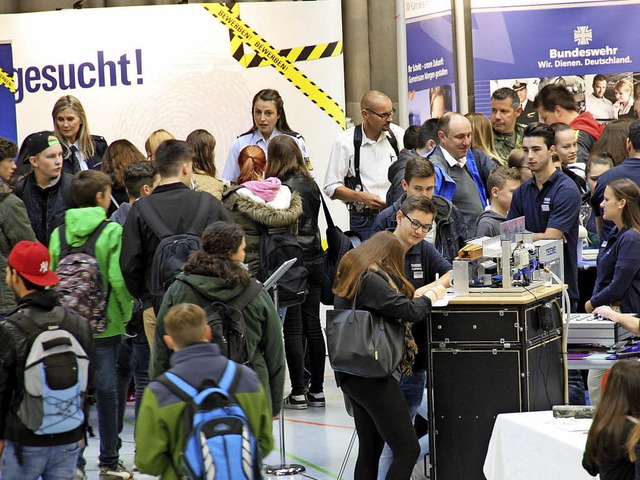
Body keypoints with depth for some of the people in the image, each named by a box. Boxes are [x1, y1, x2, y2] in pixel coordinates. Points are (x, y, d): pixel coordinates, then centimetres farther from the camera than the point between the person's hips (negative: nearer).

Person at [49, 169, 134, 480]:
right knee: (106, 390, 5)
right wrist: (125, 313, -3)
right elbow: (119, 280, -17)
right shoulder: (113, 231, -11)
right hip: (105, 323, -3)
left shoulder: (59, 233, 1)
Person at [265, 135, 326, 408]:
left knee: (293, 329, -2)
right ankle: (317, 390, 13)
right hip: (315, 260, 7)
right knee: (312, 325, 10)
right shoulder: (311, 185, 7)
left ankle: (298, 392, 0)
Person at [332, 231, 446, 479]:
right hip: (372, 375, -10)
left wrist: (416, 298, 10)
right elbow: (408, 311, -20)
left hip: (353, 375, 10)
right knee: (408, 450, -10)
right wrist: (431, 296, -3)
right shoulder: (371, 279, -15)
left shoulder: (350, 275, 15)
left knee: (369, 450, 11)